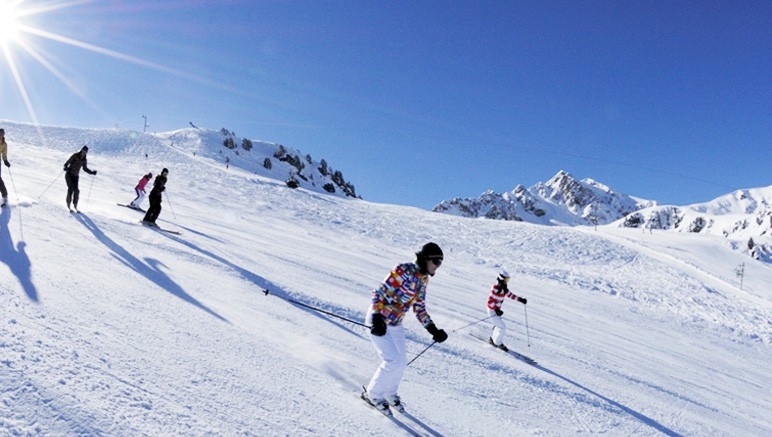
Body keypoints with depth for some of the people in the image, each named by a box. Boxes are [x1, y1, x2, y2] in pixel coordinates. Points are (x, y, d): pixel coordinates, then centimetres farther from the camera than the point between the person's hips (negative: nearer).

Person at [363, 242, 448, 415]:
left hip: (395, 324, 8)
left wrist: (433, 330, 5)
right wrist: (376, 318, -34)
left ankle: (390, 393, 37)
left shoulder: (423, 279, 3)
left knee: (401, 361, 11)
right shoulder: (403, 271, -23)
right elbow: (379, 293, -24)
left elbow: (419, 308, 11)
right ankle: (373, 393, 13)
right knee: (392, 361, -10)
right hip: (379, 321, -8)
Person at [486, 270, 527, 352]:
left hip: (497, 309, 9)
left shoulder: (504, 288, 2)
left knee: (498, 326, 22)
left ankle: (492, 339, 39)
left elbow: (510, 295, 15)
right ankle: (498, 343, 11)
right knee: (502, 327, -7)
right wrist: (496, 310, -32)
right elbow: (490, 301, -25)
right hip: (492, 310, -9)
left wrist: (520, 299, 8)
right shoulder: (495, 288, -24)